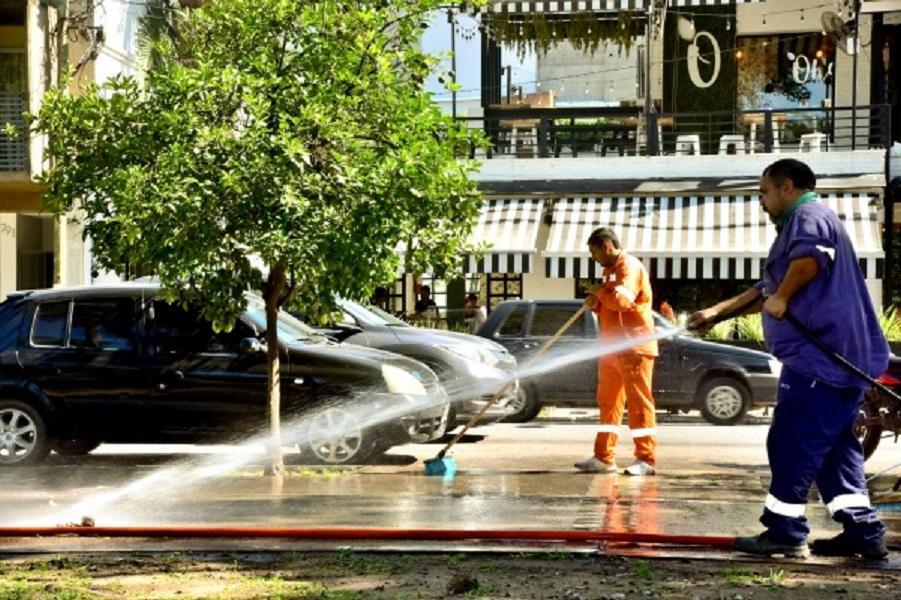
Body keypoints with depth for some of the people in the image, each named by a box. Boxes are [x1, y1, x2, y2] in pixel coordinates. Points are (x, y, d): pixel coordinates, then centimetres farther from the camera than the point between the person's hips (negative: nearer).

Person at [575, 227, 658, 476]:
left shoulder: (630, 266, -11)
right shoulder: (610, 269, 20)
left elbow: (622, 300, -26)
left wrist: (600, 291, -10)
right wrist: (596, 304, 8)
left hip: (634, 347, -10)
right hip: (612, 348, 10)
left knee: (639, 403, -8)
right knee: (608, 403, 10)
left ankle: (646, 460, -7)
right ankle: (603, 458, 14)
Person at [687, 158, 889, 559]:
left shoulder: (808, 216, -5)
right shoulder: (799, 222, 29)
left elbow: (810, 258, -30)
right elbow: (766, 291, 37)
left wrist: (782, 297, -16)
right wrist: (718, 312, 37)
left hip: (819, 357, -11)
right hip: (842, 360, 11)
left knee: (792, 442, -7)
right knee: (834, 446, 11)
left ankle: (785, 531, -4)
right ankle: (862, 530, 10)